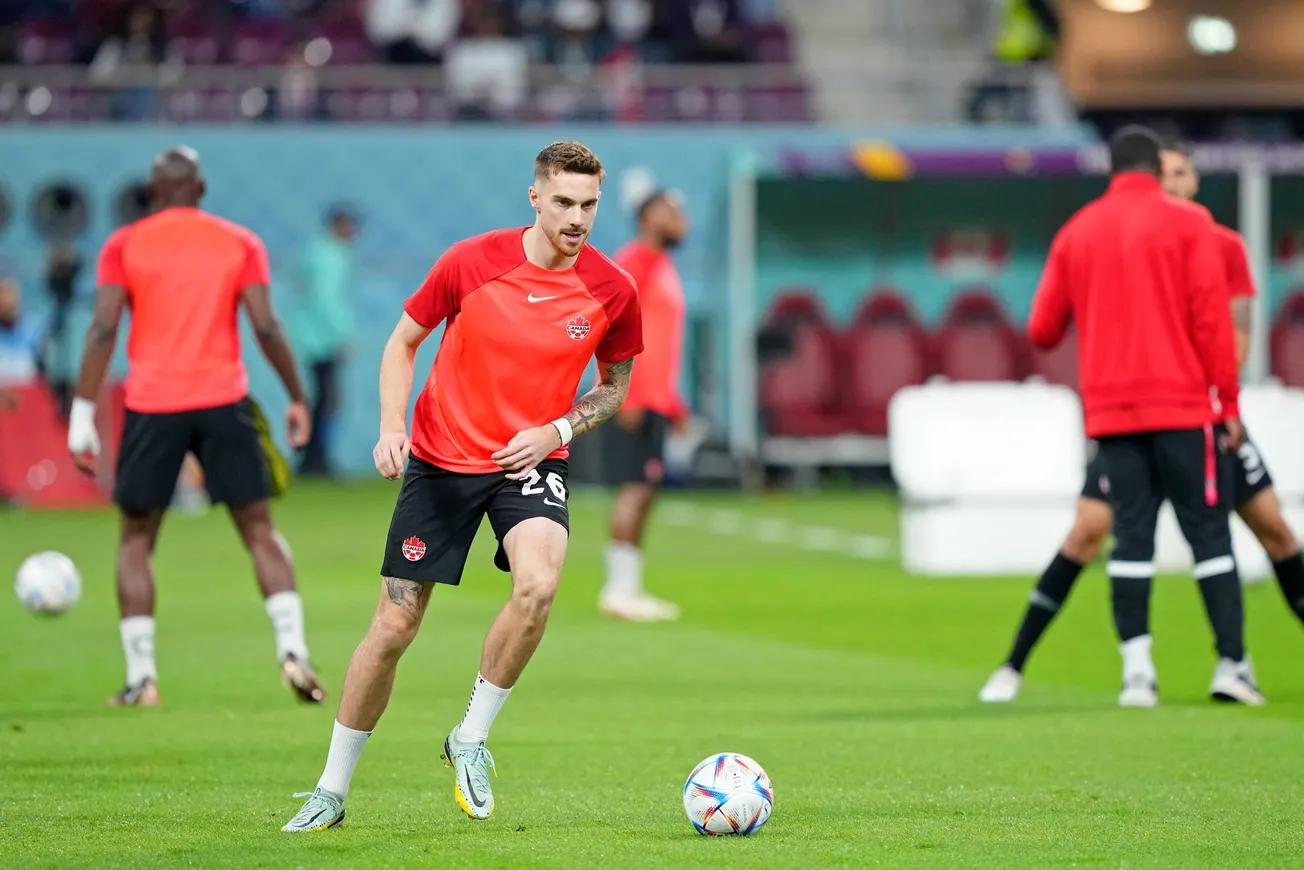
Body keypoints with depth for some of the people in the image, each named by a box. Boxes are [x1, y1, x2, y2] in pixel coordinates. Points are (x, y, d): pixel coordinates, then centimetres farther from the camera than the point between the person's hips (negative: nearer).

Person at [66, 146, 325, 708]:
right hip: (225, 403, 1)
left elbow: (103, 330, -5)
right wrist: (297, 399, 8)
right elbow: (266, 328, 0)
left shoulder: (124, 246, 3)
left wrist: (83, 410, -5)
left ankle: (141, 677, 3)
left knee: (136, 540, 10)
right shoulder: (240, 244, 6)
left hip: (152, 407, -1)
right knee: (259, 530, 8)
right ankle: (292, 651, -8)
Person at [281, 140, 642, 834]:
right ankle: (332, 791, 16)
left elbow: (615, 385, 9)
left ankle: (470, 738, -7)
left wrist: (555, 430, -8)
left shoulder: (612, 290, -8)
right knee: (394, 626, 0)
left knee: (538, 586, -30)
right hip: (440, 458, 0)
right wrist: (392, 427, -11)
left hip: (530, 461, 0)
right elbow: (403, 343, 3)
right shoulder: (471, 262, -11)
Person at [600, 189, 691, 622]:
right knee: (635, 488, -12)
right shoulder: (633, 261, -9)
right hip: (632, 402, -10)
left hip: (655, 401, 10)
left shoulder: (663, 269, 20)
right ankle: (619, 588, -12)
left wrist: (674, 402, 24)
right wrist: (625, 392, -22)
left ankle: (628, 588, 11)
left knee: (643, 492, 8)